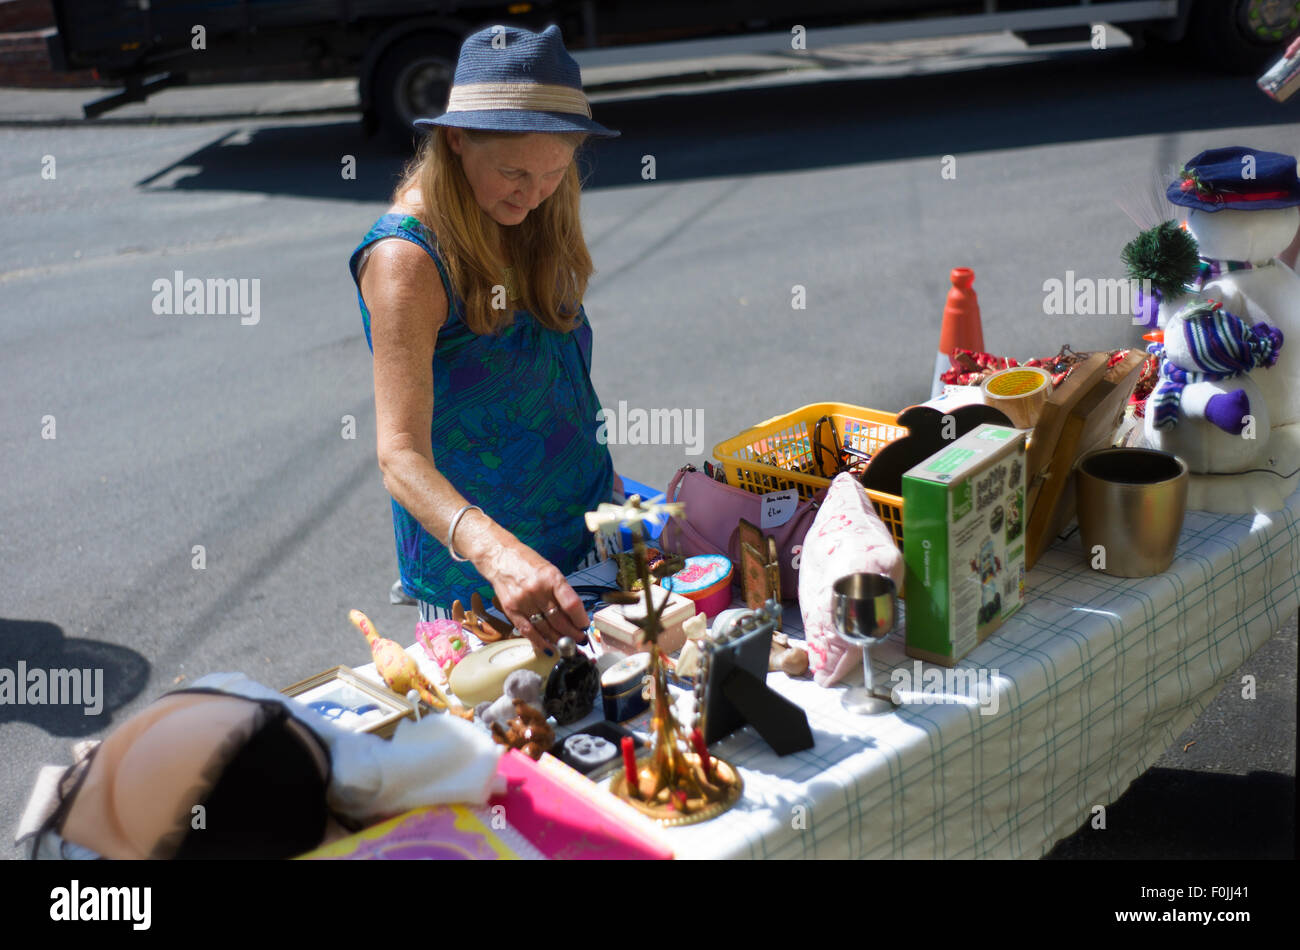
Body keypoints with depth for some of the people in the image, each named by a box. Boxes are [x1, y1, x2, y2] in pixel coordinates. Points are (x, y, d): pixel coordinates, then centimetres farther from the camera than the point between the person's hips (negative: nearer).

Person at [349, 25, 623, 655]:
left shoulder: (527, 224, 0)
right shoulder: (406, 259, -24)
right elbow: (400, 455, -32)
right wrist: (497, 553, -47)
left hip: (586, 533, 7)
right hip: (470, 571, -7)